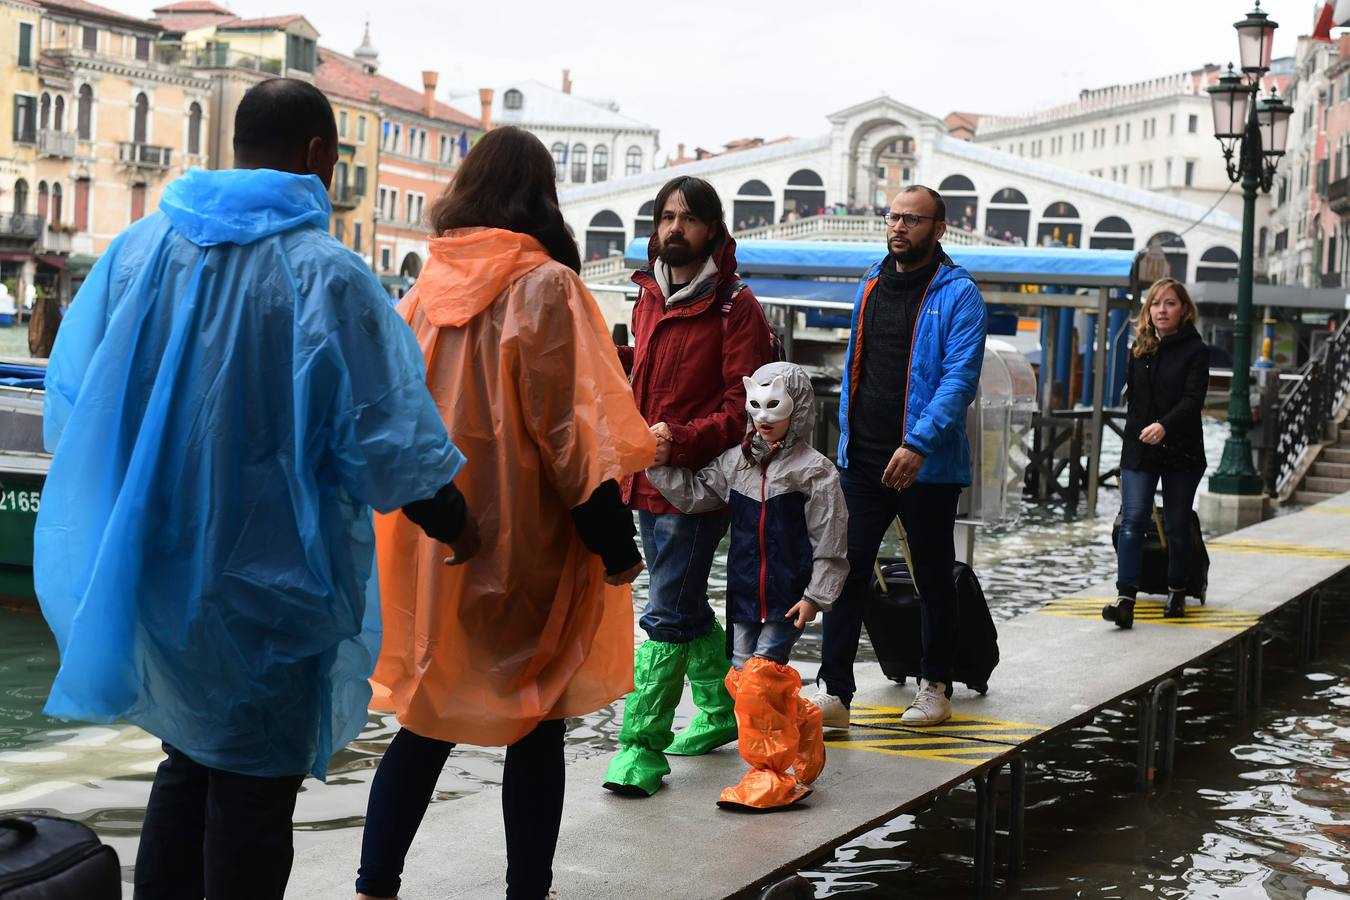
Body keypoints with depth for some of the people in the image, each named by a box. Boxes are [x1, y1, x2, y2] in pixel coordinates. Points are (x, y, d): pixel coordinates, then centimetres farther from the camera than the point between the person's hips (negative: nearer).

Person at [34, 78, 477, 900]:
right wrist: (456, 526, 3)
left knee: (190, 756, 21)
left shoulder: (139, 248, 0)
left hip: (156, 568, 6)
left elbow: (73, 401, 7)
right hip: (268, 579, -5)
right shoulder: (325, 274, -17)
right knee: (255, 779, 7)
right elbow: (389, 440, -15)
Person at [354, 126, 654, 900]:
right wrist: (617, 544, -10)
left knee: (429, 719, 15)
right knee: (537, 726, 6)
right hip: (525, 545, -5)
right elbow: (569, 430, -15)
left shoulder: (431, 286, 5)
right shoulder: (545, 286, -11)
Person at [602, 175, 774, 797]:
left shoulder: (736, 307, -9)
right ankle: (720, 712, 35)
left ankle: (642, 744, -6)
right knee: (688, 606, 19)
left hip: (698, 482, -8)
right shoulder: (648, 300, 13)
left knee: (667, 614, -9)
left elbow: (743, 405, -15)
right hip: (647, 480, 8)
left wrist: (682, 439, -26)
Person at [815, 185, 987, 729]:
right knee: (847, 571, -3)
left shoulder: (958, 293, -8)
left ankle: (935, 686, 24)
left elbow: (961, 377, -17)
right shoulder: (870, 284, 11)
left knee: (933, 577, 10)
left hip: (928, 465, -5)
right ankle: (834, 691, -1)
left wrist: (918, 444, -27)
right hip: (863, 460, 5)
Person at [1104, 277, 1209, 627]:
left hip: (1181, 452, -3)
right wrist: (1135, 433, 12)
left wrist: (1164, 426, -34)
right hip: (1138, 450, 3)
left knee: (1177, 526, 8)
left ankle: (1177, 591, 27)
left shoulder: (1195, 351, -5)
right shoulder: (1139, 349, 10)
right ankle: (1126, 598, -19)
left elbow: (1193, 400, -18)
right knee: (1133, 520, -11)